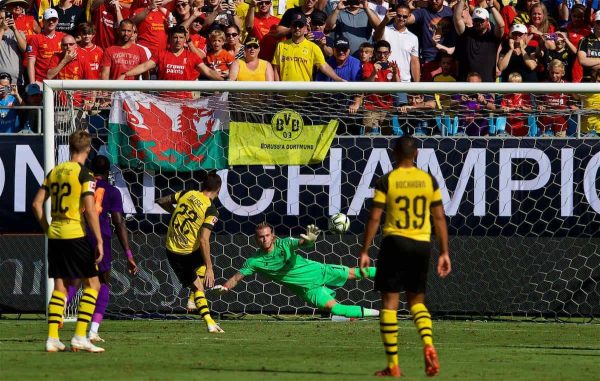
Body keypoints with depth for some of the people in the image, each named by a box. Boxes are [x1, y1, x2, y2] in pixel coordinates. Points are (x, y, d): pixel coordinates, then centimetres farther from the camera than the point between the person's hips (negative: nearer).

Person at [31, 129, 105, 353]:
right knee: (92, 284, 2)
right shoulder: (84, 175, -9)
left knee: (60, 287, 11)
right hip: (75, 234, -6)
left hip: (55, 235, 6)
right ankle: (79, 337, -7)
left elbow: (37, 204, 13)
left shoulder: (55, 172, 11)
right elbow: (90, 210, -16)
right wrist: (99, 241, -12)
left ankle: (52, 338, 5)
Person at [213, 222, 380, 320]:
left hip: (318, 271, 0)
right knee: (334, 308, -11)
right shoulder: (255, 262, -13)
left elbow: (302, 243, -33)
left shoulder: (284, 244, -18)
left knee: (354, 274, 7)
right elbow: (237, 277, -10)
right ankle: (368, 313, 5)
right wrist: (224, 287, -29)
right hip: (308, 288, 0)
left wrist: (310, 239, -57)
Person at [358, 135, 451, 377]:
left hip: (395, 242, -3)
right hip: (422, 245, 3)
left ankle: (393, 364, 0)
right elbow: (439, 218, 5)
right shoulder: (429, 181, 3)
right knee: (417, 300, 17)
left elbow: (374, 219, -7)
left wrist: (364, 252, -1)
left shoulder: (386, 181, -5)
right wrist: (444, 252, 11)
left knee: (390, 302, 4)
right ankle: (428, 344, -10)